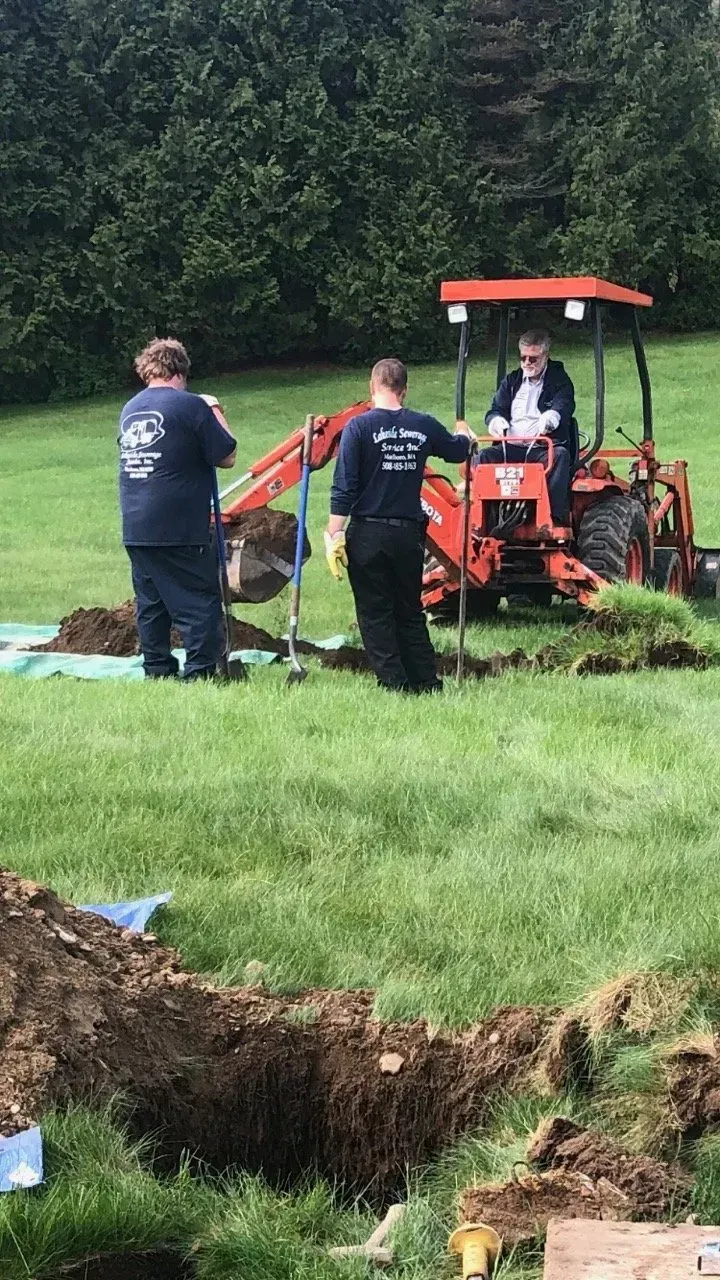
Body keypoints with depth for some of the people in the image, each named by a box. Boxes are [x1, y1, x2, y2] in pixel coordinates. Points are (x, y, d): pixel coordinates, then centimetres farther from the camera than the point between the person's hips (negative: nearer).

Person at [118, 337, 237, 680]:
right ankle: (200, 672, -5)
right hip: (181, 531, -6)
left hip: (135, 530, 6)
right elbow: (227, 457, -5)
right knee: (199, 601, -1)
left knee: (150, 601, 13)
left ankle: (157, 671, 16)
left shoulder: (129, 410, 12)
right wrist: (215, 413, 8)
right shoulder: (190, 405, -8)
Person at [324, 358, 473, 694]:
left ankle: (394, 682, 3)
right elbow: (458, 451, 21)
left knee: (375, 614, 6)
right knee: (410, 612, 16)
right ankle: (426, 682, 16)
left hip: (368, 533, -3)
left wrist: (335, 533, -10)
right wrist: (464, 435, 44)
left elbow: (344, 487, -13)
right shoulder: (424, 426, 1)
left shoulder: (359, 426, -9)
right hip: (409, 533, 4)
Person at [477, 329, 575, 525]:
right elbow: (495, 410, 16)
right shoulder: (511, 381, 23)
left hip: (544, 448, -3)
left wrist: (551, 417, -36)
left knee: (560, 455, -36)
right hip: (511, 448, 3)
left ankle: (557, 517, -43)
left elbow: (564, 406, -10)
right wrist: (496, 421, -12)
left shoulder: (560, 381, 10)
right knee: (483, 457, -25)